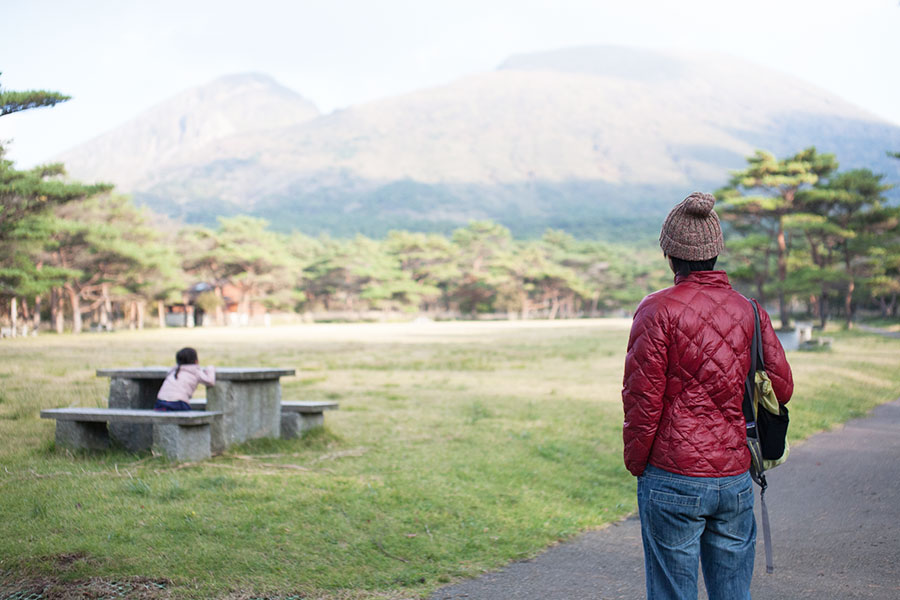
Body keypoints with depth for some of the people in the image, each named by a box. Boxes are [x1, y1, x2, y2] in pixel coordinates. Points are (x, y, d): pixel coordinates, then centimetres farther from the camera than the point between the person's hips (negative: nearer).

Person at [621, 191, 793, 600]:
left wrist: (635, 463, 2)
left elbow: (642, 398, -10)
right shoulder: (749, 311, 5)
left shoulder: (658, 310, -9)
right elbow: (782, 388, 7)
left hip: (672, 479, -4)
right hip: (735, 479, 4)